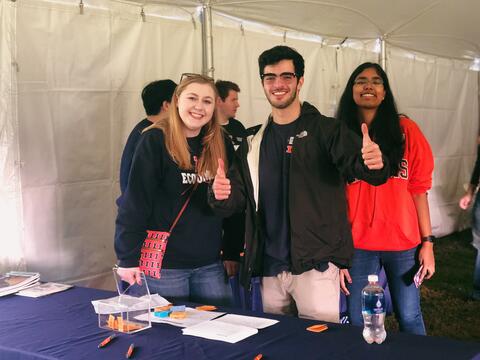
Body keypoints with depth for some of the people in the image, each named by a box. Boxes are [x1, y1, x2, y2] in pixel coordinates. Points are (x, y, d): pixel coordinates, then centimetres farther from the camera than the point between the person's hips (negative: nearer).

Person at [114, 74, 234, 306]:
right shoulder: (155, 140, -10)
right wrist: (128, 258, -15)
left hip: (210, 264, 4)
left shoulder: (220, 143, 4)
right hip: (164, 263, -4)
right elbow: (135, 201, -12)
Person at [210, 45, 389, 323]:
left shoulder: (326, 130, -3)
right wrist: (222, 195, -13)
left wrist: (373, 164, -42)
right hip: (269, 268, 5)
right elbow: (239, 198, 11)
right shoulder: (254, 142, 11)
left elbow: (355, 161, -18)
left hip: (315, 265, -4)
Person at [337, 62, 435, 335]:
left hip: (403, 242, 0)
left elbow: (418, 189, 2)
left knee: (409, 318, 7)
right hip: (357, 244, 0)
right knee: (358, 323, 6)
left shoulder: (405, 130, 1)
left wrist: (428, 242, -3)